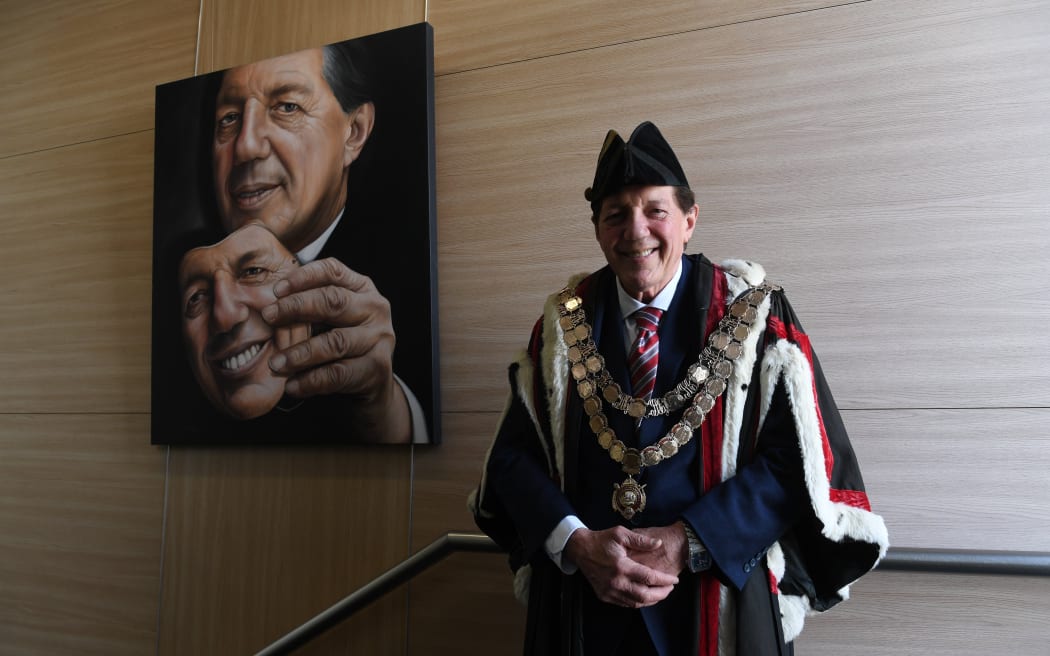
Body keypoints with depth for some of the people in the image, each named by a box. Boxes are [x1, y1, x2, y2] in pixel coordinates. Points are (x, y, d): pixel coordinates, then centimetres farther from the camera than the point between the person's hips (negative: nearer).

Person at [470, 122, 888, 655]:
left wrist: (687, 544, -19)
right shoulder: (563, 325, -1)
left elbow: (798, 459, -11)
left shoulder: (752, 314, -7)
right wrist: (577, 544, -16)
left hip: (717, 598, -1)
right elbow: (515, 453, -1)